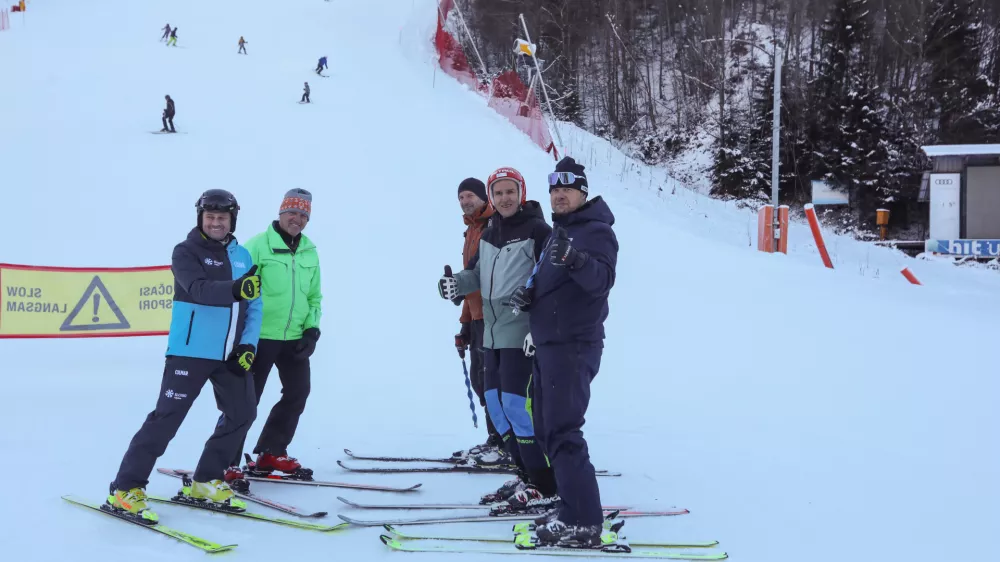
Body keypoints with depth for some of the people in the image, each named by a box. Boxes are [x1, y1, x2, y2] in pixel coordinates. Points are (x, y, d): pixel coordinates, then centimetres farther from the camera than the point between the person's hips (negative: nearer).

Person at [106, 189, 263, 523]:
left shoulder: (242, 256, 9)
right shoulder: (186, 252, -8)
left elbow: (254, 305, 9)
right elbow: (199, 289, -26)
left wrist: (248, 344, -4)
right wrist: (235, 290, -42)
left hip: (230, 354, 6)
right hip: (190, 352, -6)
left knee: (242, 413, 9)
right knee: (167, 417, -10)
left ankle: (204, 482, 22)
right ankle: (126, 489, -3)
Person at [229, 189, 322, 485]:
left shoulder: (310, 252, 10)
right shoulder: (258, 246, -9)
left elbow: (314, 296, 16)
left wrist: (312, 329, 3)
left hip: (295, 338, 7)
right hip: (260, 336, -7)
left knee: (298, 394, 15)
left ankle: (270, 453, 30)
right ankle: (226, 465, 2)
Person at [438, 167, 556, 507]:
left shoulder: (537, 229, -8)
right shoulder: (488, 234, 14)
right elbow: (478, 273, 20)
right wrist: (457, 283, -2)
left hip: (522, 333, -8)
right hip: (493, 332, 8)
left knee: (517, 404, -11)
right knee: (496, 404, 10)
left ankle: (544, 483, -1)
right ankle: (525, 475, 21)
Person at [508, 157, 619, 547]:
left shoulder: (596, 231, -10)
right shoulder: (557, 230, 17)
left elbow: (602, 280, -27)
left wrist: (574, 258, -46)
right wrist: (528, 295, 4)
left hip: (573, 346, -10)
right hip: (546, 344, 10)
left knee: (562, 432, -14)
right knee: (547, 428, 14)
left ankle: (583, 525, -13)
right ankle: (575, 509, 22)